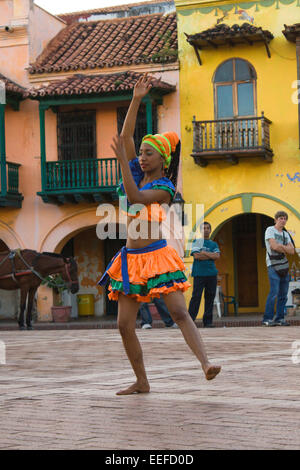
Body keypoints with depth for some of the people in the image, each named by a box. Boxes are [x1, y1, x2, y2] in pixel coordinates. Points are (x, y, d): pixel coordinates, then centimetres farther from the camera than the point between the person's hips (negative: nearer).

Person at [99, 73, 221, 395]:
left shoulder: (164, 187, -5)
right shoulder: (137, 174, 10)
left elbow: (134, 196, -21)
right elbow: (126, 136, 4)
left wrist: (122, 161, -24)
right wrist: (136, 99, -2)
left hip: (158, 257, -6)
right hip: (131, 259, 6)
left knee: (179, 312, -18)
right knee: (124, 325, 3)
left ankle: (206, 363, -25)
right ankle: (141, 382, 13)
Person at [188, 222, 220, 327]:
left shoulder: (214, 244, 16)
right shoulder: (196, 241, 7)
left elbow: (217, 256, -1)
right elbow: (196, 256, -7)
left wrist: (204, 252, -4)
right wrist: (211, 255, -2)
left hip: (211, 274, 4)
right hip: (199, 274, -4)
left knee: (210, 297, 3)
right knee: (196, 297, -8)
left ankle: (208, 321, 9)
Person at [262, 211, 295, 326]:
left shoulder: (286, 234, 18)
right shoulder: (270, 230, -1)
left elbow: (292, 251, 7)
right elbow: (274, 246, -15)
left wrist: (281, 246, -7)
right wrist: (286, 249, 0)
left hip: (284, 266, 7)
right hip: (273, 266, -7)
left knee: (283, 294, 5)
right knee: (274, 292, -16)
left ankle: (279, 319, 10)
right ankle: (267, 319, -14)